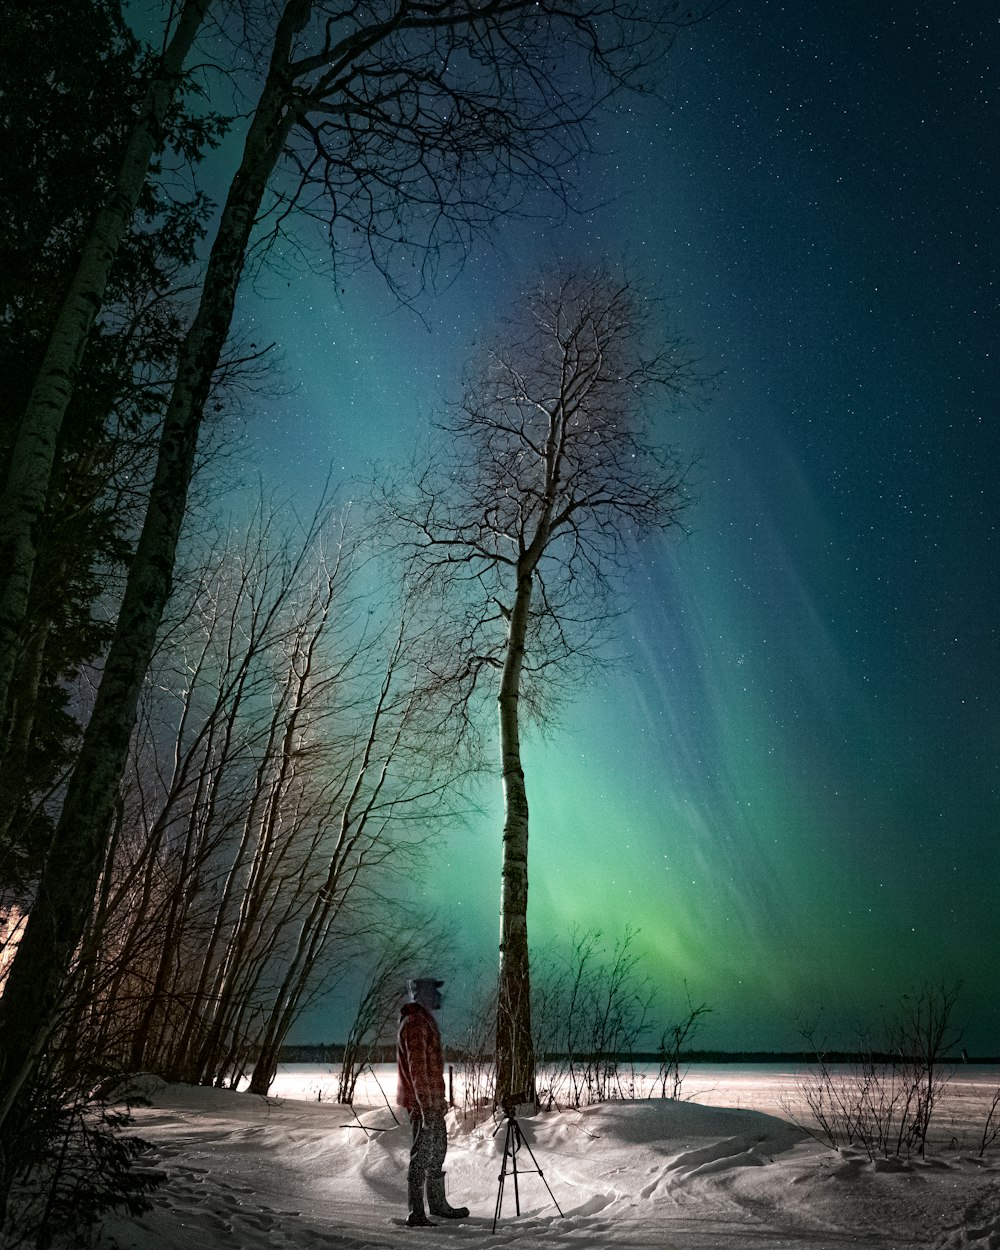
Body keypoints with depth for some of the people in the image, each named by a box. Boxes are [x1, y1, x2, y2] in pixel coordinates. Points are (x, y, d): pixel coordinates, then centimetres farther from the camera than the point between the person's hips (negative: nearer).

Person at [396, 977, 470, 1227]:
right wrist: (425, 1106, -24)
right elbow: (416, 1067, -22)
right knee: (421, 1155, -4)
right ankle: (416, 1214, 3)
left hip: (433, 1102, 10)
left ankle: (438, 1203, 30)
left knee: (437, 1151, 18)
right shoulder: (414, 1023, -17)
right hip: (422, 1102, -10)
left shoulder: (425, 1021, 15)